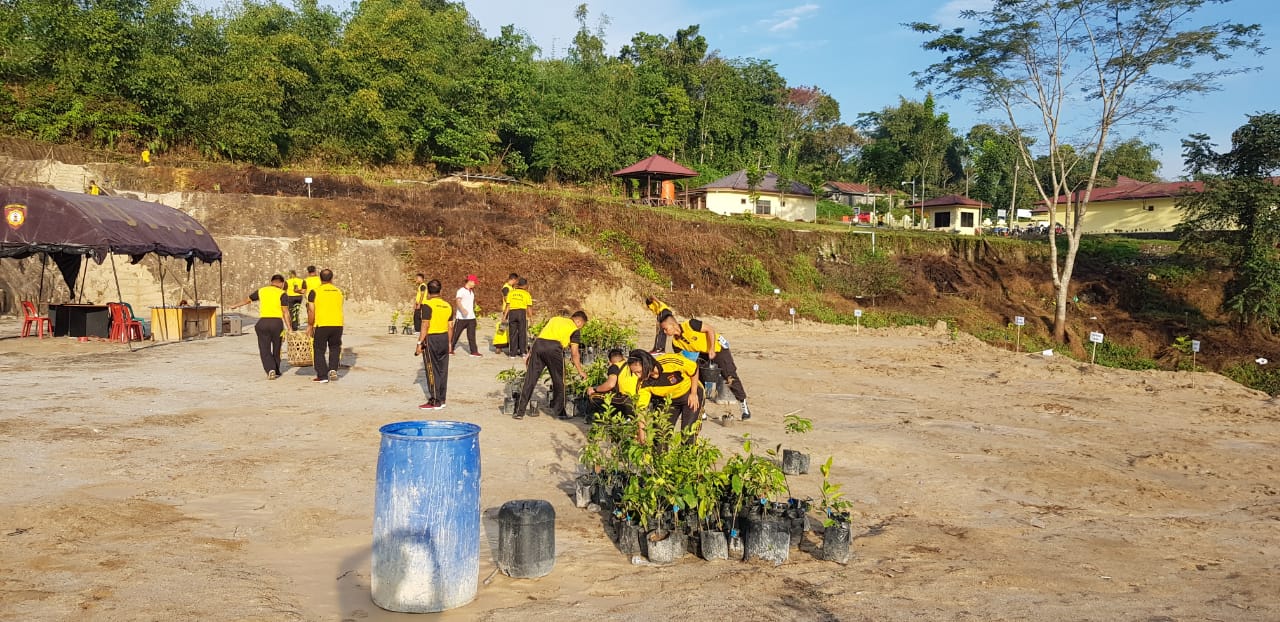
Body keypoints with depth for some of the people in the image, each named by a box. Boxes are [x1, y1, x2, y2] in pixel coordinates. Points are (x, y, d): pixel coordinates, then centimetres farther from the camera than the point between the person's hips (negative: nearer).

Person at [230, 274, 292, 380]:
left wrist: (236, 306, 46)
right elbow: (285, 312, -5)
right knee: (276, 348, 15)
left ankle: (270, 369, -17)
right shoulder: (281, 293, 2)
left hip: (263, 322, 1)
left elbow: (247, 300, 28)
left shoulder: (261, 291, 12)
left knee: (264, 349, 3)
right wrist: (289, 327, -3)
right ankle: (276, 371, 23)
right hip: (277, 322, -1)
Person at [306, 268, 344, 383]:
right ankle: (333, 369, 6)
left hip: (321, 325, -3)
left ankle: (322, 376, 6)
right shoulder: (338, 291, 9)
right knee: (335, 348, 21)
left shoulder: (315, 292, -4)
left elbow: (311, 310, -7)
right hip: (338, 324, 3)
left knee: (319, 350, 8)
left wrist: (309, 326, 3)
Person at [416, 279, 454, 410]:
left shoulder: (428, 305, -12)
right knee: (443, 370, 11)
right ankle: (441, 399, 17)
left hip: (431, 339, -6)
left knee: (432, 370, -1)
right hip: (444, 338, 6)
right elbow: (450, 326, 10)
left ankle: (435, 401, 1)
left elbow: (425, 325, -16)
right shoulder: (447, 305, 8)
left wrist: (420, 342, -11)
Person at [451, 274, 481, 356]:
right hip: (461, 317, -6)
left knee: (472, 335, 1)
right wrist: (462, 309, -37)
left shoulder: (472, 291, 15)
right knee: (456, 334, 5)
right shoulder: (461, 290, -10)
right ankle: (450, 349, 18)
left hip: (471, 317, 6)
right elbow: (458, 301, -22)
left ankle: (474, 351, -2)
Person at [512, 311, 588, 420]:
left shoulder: (555, 319, 32)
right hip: (554, 347, -4)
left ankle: (520, 412, 9)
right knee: (559, 381, 13)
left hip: (538, 343, 5)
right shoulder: (575, 329, 16)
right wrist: (580, 371, 21)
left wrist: (530, 354, 29)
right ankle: (559, 411, 19)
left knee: (530, 380, 7)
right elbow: (574, 353, 12)